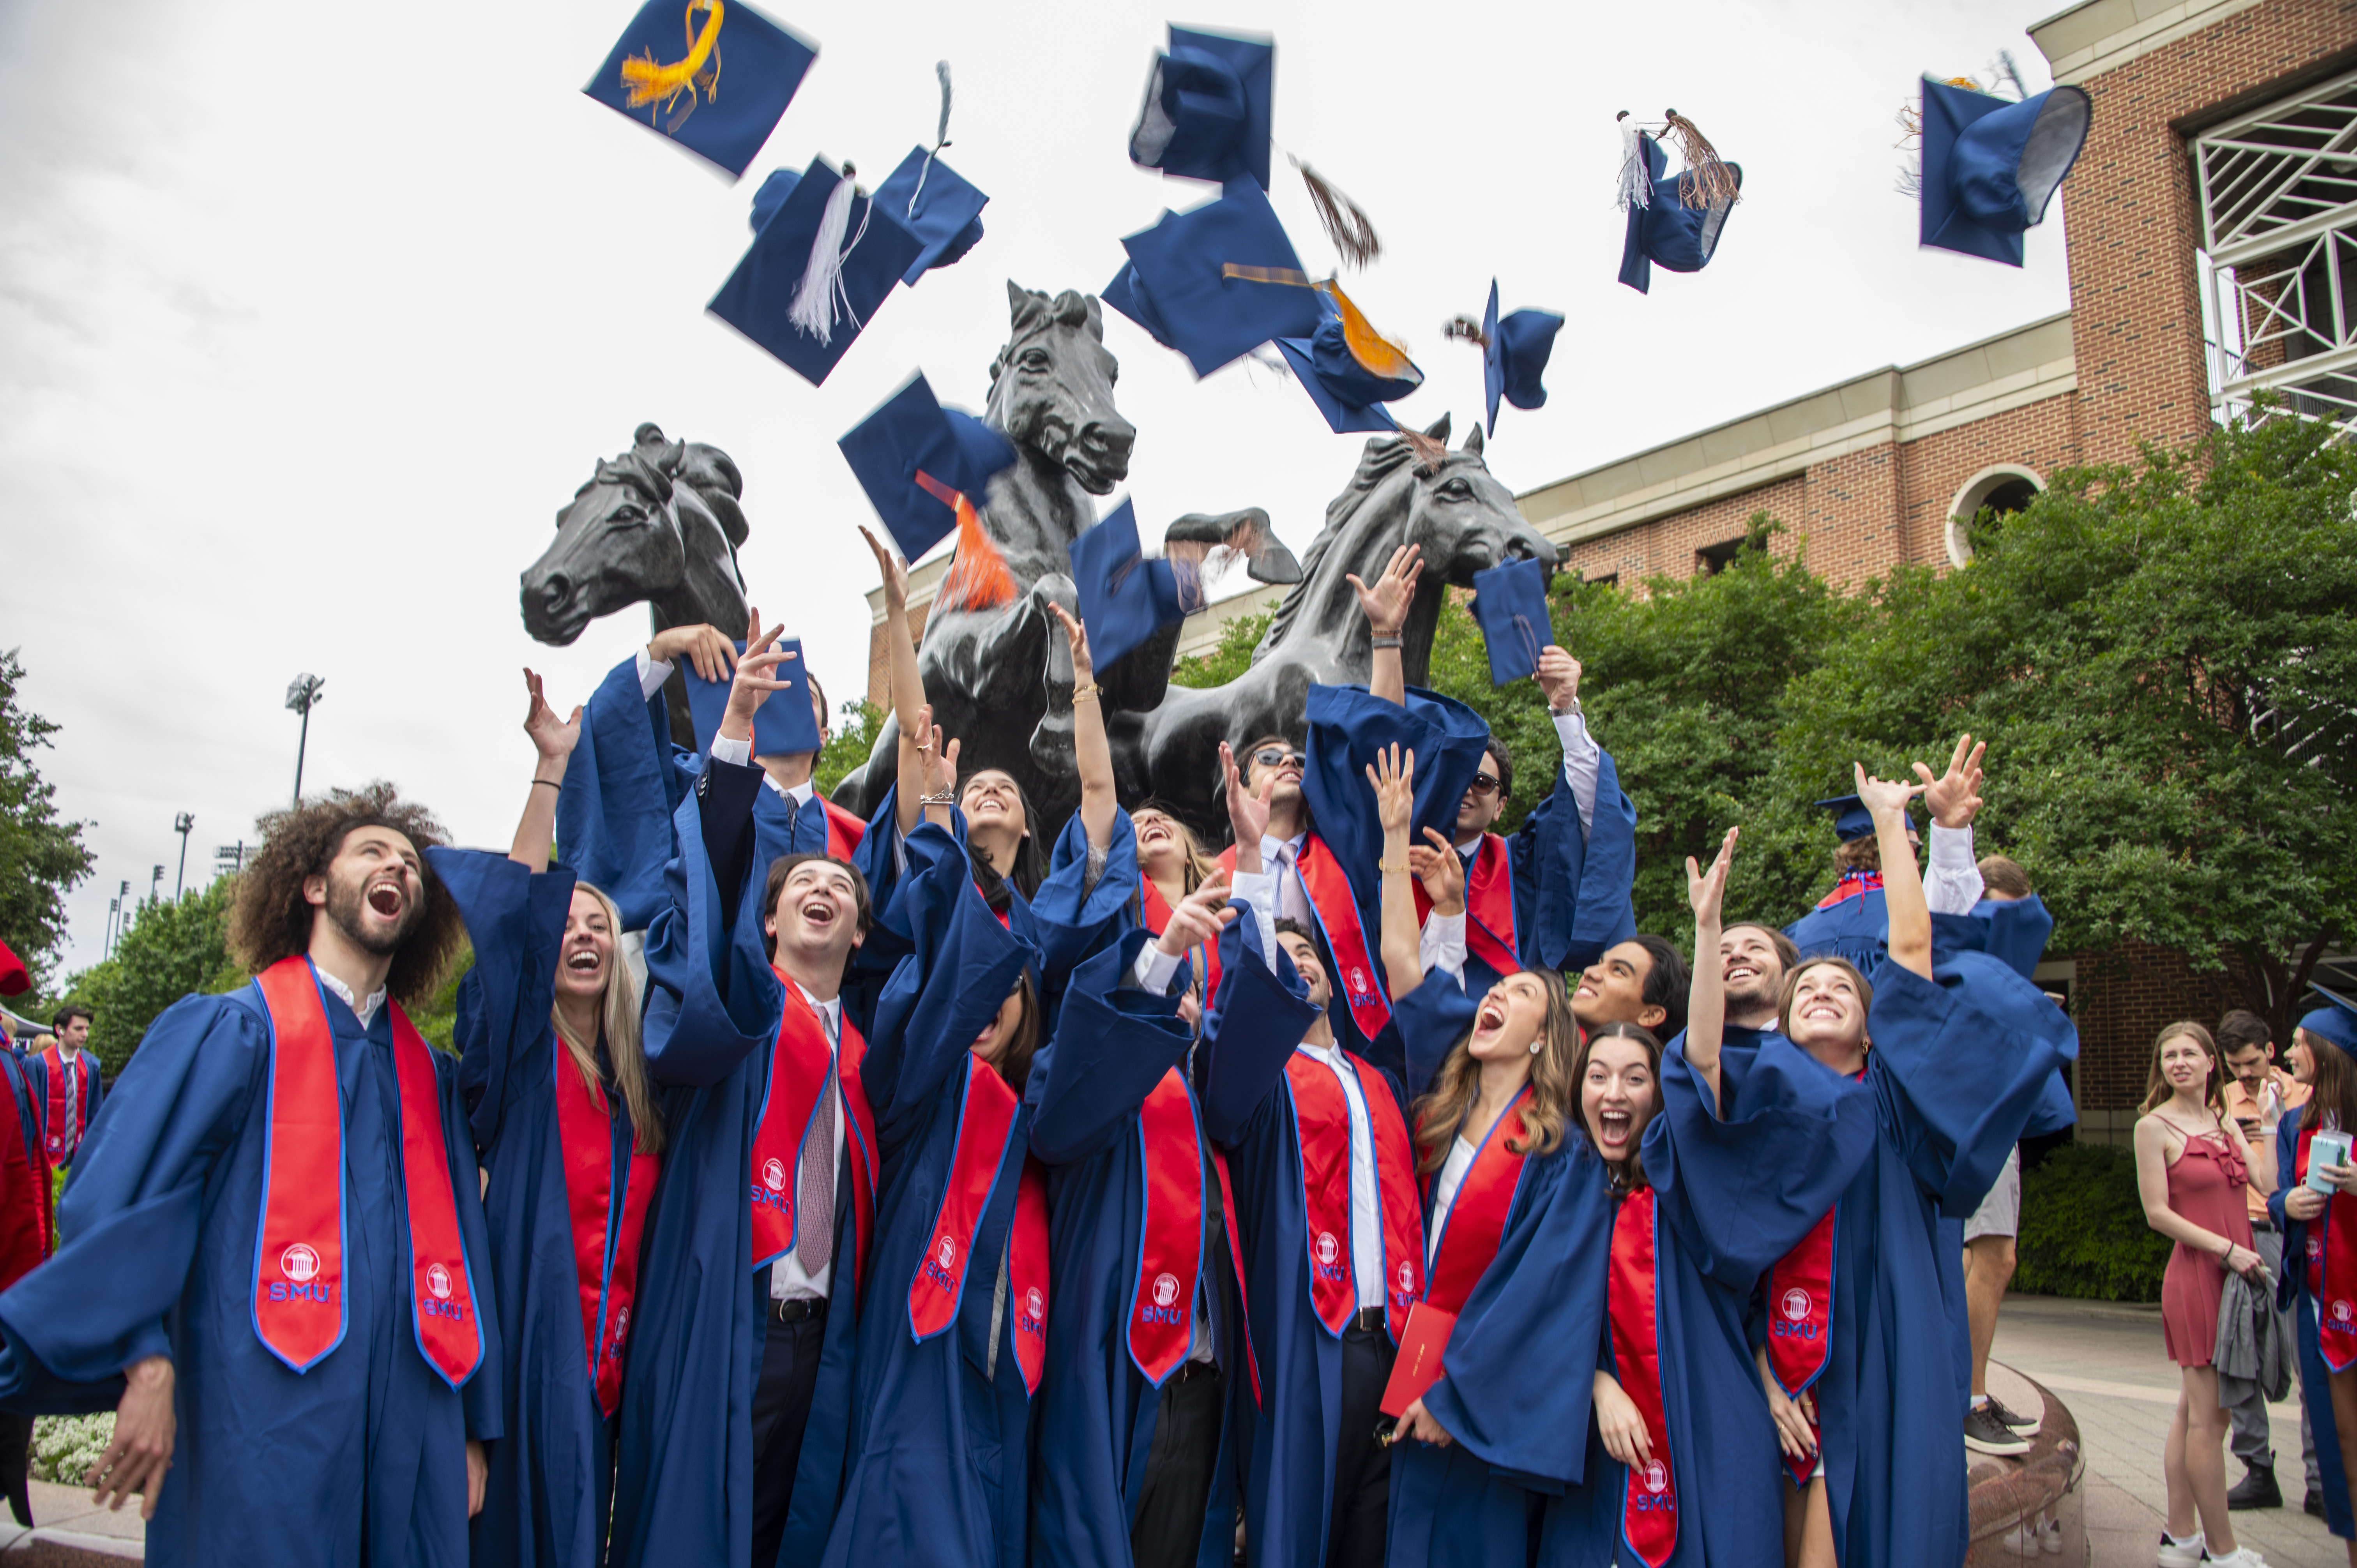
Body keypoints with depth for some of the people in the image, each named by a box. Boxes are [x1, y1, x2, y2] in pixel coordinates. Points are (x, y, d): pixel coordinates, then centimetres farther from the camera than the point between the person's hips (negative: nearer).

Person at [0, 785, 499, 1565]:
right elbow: (121, 1197, -8)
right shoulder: (231, 1032, 2)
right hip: (265, 1413, -5)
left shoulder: (430, 1075, 16)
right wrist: (147, 1364, -20)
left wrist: (474, 1428, 12)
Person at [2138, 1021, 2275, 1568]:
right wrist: (2227, 1249, -14)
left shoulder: (2225, 1122, 15)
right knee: (2208, 1417, -4)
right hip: (2195, 1276, -7)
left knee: (2195, 1412, 11)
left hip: (2236, 1274, 7)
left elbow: (2268, 1180, 1)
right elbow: (2157, 1214, -9)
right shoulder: (2154, 1127, -6)